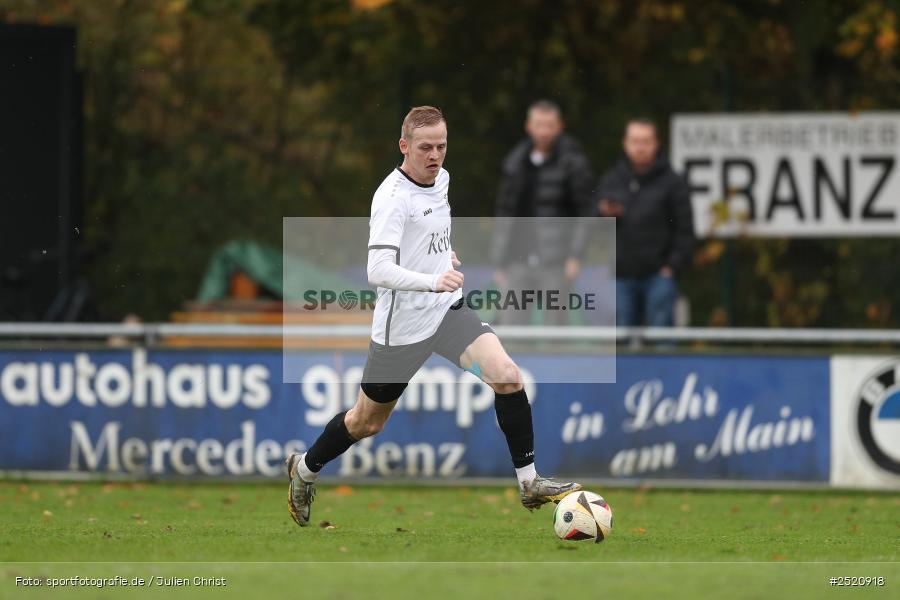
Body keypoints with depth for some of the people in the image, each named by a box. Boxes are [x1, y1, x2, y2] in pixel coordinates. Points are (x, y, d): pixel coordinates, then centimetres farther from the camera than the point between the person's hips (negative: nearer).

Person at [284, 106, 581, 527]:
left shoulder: (441, 178, 3)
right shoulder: (392, 197, -23)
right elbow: (378, 271, -34)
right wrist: (433, 281, -46)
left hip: (447, 311, 6)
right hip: (401, 325, -6)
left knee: (507, 376, -16)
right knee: (367, 422, 11)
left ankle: (529, 483, -8)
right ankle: (305, 469, 38)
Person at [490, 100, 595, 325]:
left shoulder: (573, 161, -2)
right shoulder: (516, 161, 12)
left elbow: (585, 213, -3)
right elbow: (505, 213, 16)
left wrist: (575, 255, -12)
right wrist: (499, 261, 12)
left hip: (556, 262, -4)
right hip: (519, 262, 4)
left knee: (554, 322, -4)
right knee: (510, 324, -1)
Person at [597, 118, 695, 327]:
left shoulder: (672, 182, 0)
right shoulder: (610, 181, 13)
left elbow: (685, 230, -2)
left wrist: (672, 266, -10)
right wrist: (606, 215, -8)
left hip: (658, 276, -4)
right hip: (622, 276, 4)